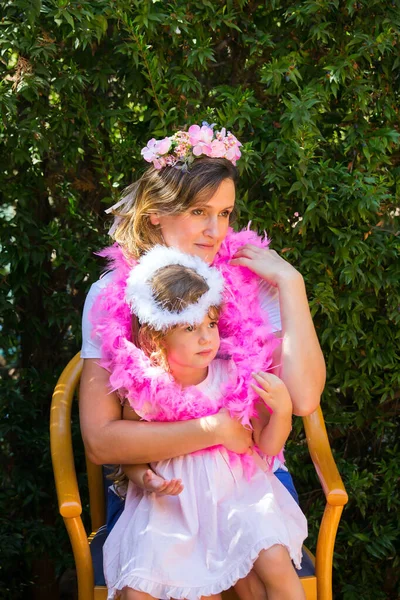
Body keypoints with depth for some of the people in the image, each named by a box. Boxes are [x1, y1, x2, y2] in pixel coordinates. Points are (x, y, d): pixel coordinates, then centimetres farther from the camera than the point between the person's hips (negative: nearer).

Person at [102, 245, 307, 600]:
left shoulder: (237, 376, -8)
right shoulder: (145, 389, -10)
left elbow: (267, 447, 1)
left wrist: (282, 410, -16)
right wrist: (145, 480, -17)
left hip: (236, 491, 0)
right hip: (171, 503, 0)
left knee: (276, 561, -22)